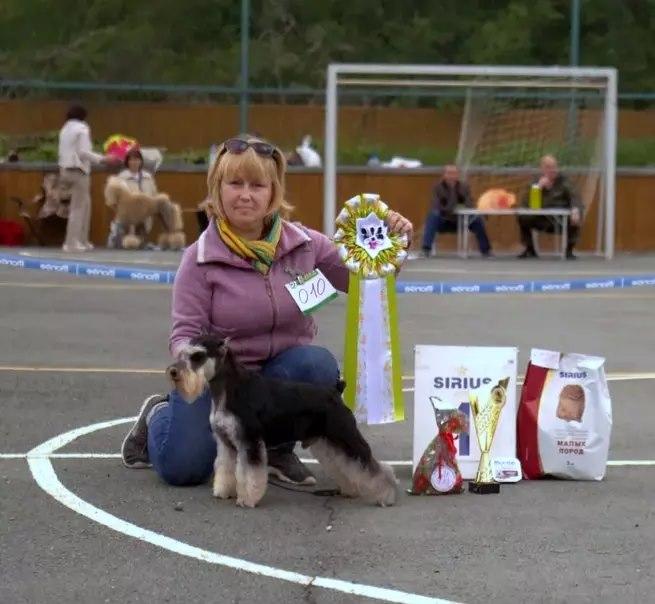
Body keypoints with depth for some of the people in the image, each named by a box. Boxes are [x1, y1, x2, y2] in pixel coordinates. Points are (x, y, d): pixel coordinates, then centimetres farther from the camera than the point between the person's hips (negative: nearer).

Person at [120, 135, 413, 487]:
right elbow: (185, 334, -13)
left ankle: (278, 449, -3)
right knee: (183, 469, -19)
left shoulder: (304, 245, -6)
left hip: (283, 374, 2)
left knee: (318, 364, -31)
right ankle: (158, 415, 20)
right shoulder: (201, 258, -13)